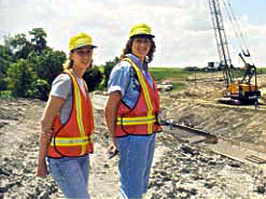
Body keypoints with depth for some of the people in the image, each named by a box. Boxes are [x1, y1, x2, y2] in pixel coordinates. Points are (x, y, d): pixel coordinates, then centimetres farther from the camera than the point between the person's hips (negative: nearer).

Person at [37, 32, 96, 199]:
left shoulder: (82, 83, 12)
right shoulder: (65, 81, -14)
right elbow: (46, 123, -15)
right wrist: (41, 161, -13)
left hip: (81, 155, 9)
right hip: (63, 157, -8)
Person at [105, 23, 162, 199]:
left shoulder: (144, 69, 14)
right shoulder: (124, 68, -12)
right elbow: (110, 108, -15)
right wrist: (114, 140, -16)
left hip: (149, 134, 9)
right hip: (132, 135, -9)